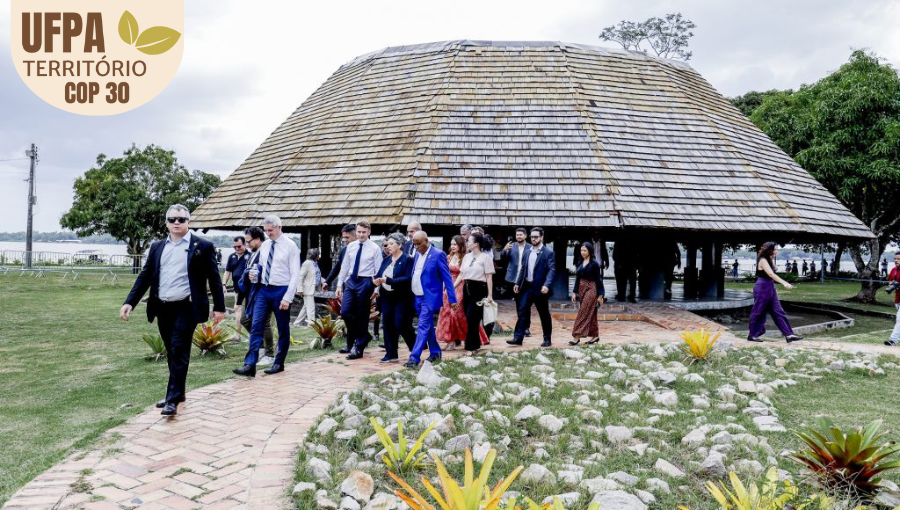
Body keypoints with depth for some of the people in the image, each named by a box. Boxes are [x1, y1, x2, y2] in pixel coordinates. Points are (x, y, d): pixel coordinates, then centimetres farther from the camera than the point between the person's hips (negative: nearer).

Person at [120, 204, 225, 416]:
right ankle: (176, 392, 27)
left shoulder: (203, 246, -3)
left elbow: (214, 278, -2)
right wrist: (129, 302, 0)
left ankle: (173, 399, -3)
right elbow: (145, 277, 10)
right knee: (172, 353, 14)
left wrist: (219, 307, -4)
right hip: (163, 308, 5)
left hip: (186, 308, -5)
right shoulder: (157, 247, 11)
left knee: (179, 353, -7)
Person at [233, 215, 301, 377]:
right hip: (263, 290, 5)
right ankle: (250, 365, -6)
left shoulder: (290, 246, -8)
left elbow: (295, 275, -10)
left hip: (280, 291, -5)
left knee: (283, 329, 7)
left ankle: (279, 363, 21)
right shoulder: (264, 245, 9)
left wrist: (287, 298, -16)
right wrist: (255, 273, -3)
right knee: (256, 327, -4)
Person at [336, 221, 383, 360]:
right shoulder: (350, 246, 7)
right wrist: (339, 285, 8)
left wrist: (376, 289, -12)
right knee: (345, 312, 1)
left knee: (362, 316, 3)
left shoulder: (375, 248, -6)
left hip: (365, 282, -4)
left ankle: (359, 348, 14)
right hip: (351, 281, 5)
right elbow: (344, 266, 11)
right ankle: (352, 342, 24)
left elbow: (378, 270, -6)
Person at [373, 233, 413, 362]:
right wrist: (375, 280, -15)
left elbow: (408, 278, -19)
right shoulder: (386, 260, 12)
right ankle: (391, 353, 15)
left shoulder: (407, 260, -8)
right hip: (386, 297, 6)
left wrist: (388, 280, -24)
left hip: (401, 298, -6)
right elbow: (379, 274, 9)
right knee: (387, 324, 6)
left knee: (400, 325, -6)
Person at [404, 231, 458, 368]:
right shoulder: (417, 255, 9)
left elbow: (447, 278, -11)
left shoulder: (438, 255, -11)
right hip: (418, 298, 7)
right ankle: (435, 353, 29)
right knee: (428, 327, 16)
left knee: (423, 327, -10)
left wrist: (452, 299, -11)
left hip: (430, 298, -7)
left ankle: (414, 358, -10)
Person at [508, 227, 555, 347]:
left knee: (544, 314, 5)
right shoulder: (528, 252, 12)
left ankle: (547, 339, 16)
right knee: (522, 311, 0)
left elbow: (552, 270, -16)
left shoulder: (548, 253, -8)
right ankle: (518, 337, 2)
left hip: (540, 288, -5)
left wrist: (547, 285, -28)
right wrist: (518, 283, 12)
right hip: (527, 286, 6)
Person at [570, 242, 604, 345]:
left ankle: (577, 337, -11)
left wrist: (600, 295, -10)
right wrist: (575, 292, 9)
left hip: (591, 289, -7)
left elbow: (598, 279, -8)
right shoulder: (580, 263, 10)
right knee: (590, 314, 12)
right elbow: (577, 278, 14)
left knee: (583, 313, -10)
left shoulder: (594, 263, -9)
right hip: (582, 289, 7)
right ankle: (595, 336, 20)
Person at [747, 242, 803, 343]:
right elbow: (771, 274, -28)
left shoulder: (770, 260, 15)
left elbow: (772, 275, 8)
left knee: (778, 312, 4)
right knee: (758, 312, 0)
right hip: (762, 288, -9)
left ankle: (789, 335, 3)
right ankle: (753, 335, 10)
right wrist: (784, 283, -36)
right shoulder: (763, 260, -14)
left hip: (770, 288, 9)